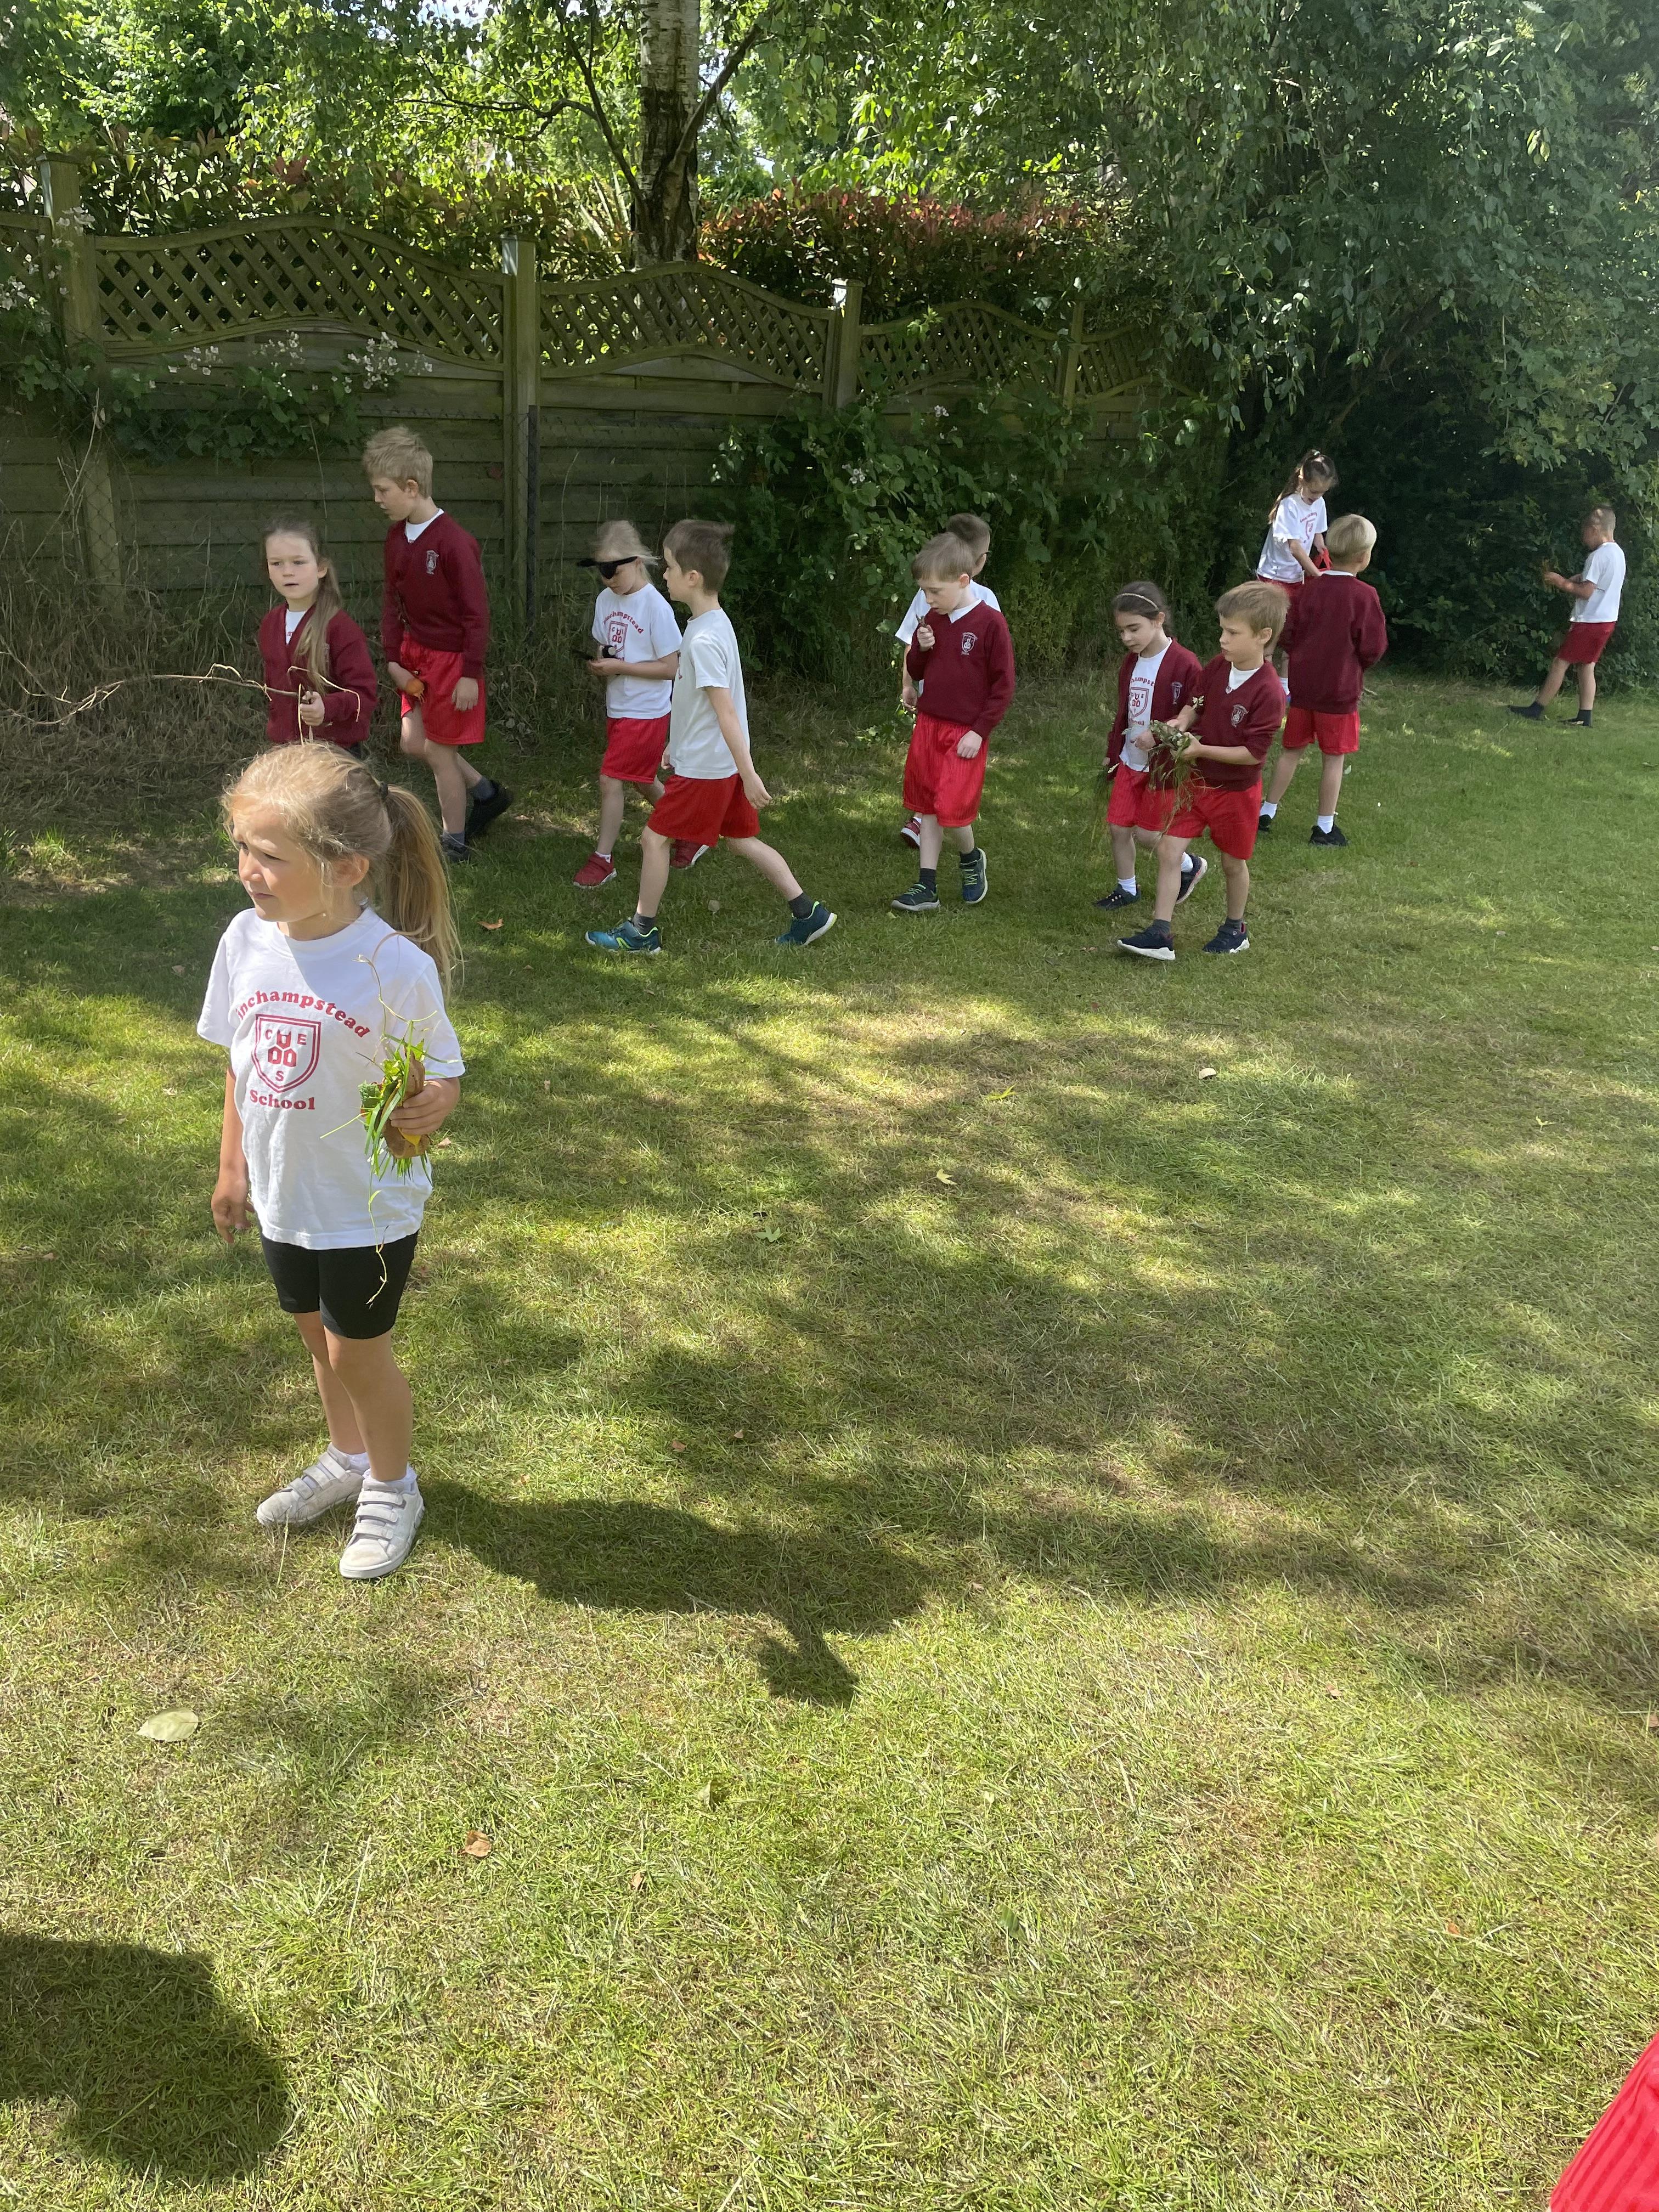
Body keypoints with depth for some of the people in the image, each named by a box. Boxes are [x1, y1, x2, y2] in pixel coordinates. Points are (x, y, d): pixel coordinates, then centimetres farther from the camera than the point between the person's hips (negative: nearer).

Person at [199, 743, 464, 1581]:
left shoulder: (396, 965, -26)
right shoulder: (247, 940, -10)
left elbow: (442, 1073, -15)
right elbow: (241, 1064, 4)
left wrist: (431, 1107, -39)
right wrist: (232, 1167, 11)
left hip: (368, 1204, -5)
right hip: (283, 1195, 5)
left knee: (359, 1351, 11)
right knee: (316, 1333, 23)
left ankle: (392, 1486, 38)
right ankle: (346, 1459, 50)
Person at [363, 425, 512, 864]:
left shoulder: (453, 541, -22)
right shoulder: (398, 536, 2)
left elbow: (477, 613, -20)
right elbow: (393, 601, 8)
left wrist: (471, 674, -19)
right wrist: (393, 658, 0)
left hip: (452, 659, -8)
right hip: (417, 655, 8)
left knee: (439, 751, 0)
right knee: (413, 743, 12)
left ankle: (456, 843, 17)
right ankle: (487, 793, 32)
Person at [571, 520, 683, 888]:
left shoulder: (655, 606, -18)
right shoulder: (605, 600, 3)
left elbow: (671, 667, -18)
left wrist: (619, 667, -21)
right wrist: (599, 667, -7)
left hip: (646, 713, -8)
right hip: (617, 708, 8)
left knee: (611, 780, -7)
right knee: (644, 779, 17)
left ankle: (602, 858, 6)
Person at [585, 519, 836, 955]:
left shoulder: (702, 640, -23)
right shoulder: (716, 622, 7)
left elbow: (726, 710, -24)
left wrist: (749, 775, -24)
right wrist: (679, 743, 27)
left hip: (703, 767, -10)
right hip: (721, 762, 10)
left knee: (655, 837, 2)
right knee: (741, 838, 16)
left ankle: (642, 930, 14)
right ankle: (808, 914, 17)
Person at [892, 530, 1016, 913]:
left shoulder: (990, 623, -11)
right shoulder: (933, 619, 6)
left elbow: (1003, 685, -9)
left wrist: (979, 731, -13)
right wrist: (921, 649, -6)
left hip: (966, 734, -6)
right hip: (928, 725, 6)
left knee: (952, 810, -11)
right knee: (927, 808, 7)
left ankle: (971, 858, 20)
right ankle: (926, 888, 13)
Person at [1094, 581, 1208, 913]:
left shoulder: (1184, 664, -19)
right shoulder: (1130, 662, 5)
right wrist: (1113, 752, 17)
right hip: (1130, 761, 7)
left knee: (1145, 832, -4)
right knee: (1118, 827, 7)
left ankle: (1190, 866, 23)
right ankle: (1126, 888, 26)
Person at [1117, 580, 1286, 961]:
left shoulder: (1268, 692, -23)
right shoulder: (1216, 668, -5)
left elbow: (1253, 753, -24)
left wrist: (1201, 749, -25)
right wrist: (1181, 723, -12)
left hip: (1235, 790, -5)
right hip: (1195, 780, 5)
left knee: (1233, 863, 13)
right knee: (1168, 850, -3)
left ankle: (1235, 929, 35)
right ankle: (1160, 933, -1)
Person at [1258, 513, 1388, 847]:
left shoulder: (1310, 590, -3)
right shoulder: (1364, 596, -15)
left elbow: (1286, 634, -1)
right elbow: (1374, 647, -13)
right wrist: (1359, 664, 8)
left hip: (1303, 685, 4)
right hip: (1341, 690, -4)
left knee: (1291, 750, 16)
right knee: (1334, 757, 7)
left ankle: (1266, 813, 21)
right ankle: (1325, 827, 13)